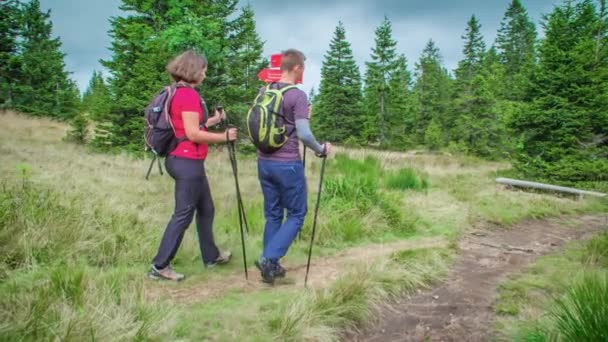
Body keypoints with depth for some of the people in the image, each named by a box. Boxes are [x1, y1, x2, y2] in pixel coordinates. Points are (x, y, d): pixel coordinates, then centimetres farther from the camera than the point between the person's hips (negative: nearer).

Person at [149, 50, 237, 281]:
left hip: (182, 159, 10)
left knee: (206, 209, 19)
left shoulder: (177, 92, 13)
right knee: (183, 215, -3)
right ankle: (159, 266, 3)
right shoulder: (188, 94, -16)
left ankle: (211, 256, 31)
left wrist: (213, 121, 15)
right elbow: (193, 134, -20)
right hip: (188, 161, -10)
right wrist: (224, 136, -11)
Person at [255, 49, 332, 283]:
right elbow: (303, 134, -19)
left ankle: (271, 265, 19)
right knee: (296, 215, 7)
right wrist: (321, 149, -4)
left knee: (273, 215, 15)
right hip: (288, 164, -7)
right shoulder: (297, 96, -13)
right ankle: (268, 258, -4)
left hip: (264, 162, 7)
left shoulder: (263, 93, 9)